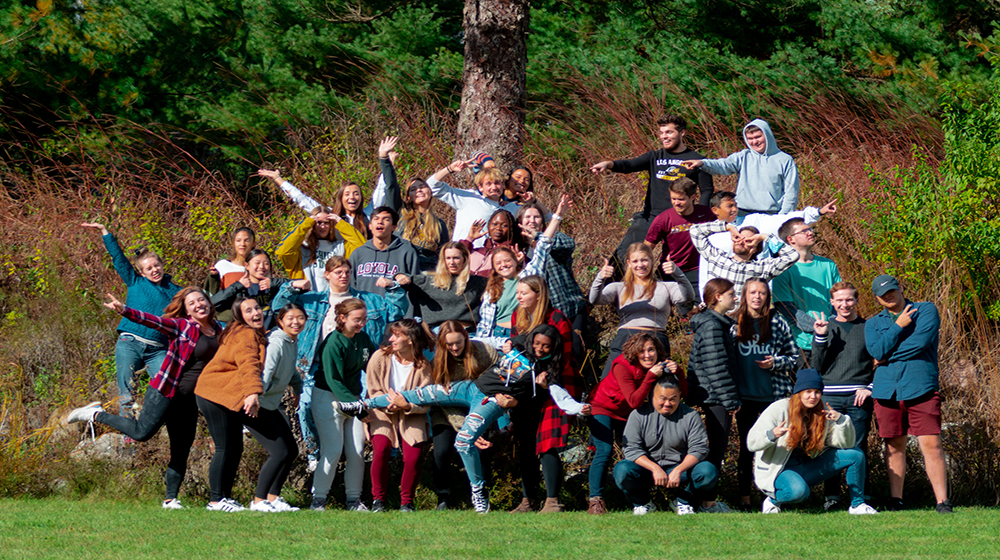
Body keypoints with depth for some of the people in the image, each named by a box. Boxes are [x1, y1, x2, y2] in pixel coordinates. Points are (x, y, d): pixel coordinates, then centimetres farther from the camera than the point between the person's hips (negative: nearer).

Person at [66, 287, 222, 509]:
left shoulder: (217, 330, 10)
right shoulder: (181, 326, -8)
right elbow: (152, 321, -22)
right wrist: (124, 310, -38)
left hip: (189, 400, 6)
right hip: (164, 391, -6)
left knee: (181, 452, 5)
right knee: (142, 432, -11)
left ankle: (171, 499, 14)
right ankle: (96, 414, 9)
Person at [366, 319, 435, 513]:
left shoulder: (423, 366, -6)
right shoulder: (380, 357, -7)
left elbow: (425, 403, -8)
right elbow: (373, 392, -3)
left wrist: (408, 406, -29)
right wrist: (389, 405, -22)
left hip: (411, 416, 0)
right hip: (382, 413, 0)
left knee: (414, 455, -21)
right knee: (381, 448, -26)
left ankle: (406, 502, 0)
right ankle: (378, 499, -9)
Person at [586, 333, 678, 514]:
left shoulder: (659, 366, -13)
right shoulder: (622, 367, -29)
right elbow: (634, 401, -35)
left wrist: (676, 372, -31)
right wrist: (650, 376, -42)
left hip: (626, 414, 6)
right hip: (603, 408, -6)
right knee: (604, 451, -21)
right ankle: (595, 500, -20)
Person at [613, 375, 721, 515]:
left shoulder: (690, 416, -2)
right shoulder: (639, 414, -4)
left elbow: (699, 449, -7)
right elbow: (631, 449, -11)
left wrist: (678, 470, -24)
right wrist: (655, 469, -27)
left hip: (680, 468, 1)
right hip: (647, 469, -1)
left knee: (709, 472, -26)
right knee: (622, 470, -31)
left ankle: (682, 502, 2)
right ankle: (642, 503, -1)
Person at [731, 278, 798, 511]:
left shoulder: (778, 323, 5)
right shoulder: (734, 324, 5)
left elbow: (795, 356, 10)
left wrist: (775, 363, -10)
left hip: (774, 395, 0)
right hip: (746, 396, 0)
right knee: (746, 448, 4)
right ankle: (744, 498, 9)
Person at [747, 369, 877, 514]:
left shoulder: (823, 412, 1)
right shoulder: (780, 409, -14)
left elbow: (846, 444, -2)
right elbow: (752, 443, -19)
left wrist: (840, 420, -19)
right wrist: (772, 435, -40)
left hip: (806, 467, 6)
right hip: (777, 470, -6)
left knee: (856, 456, -5)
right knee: (798, 491, -40)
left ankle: (857, 505, 9)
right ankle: (773, 500, -6)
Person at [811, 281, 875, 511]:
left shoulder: (868, 328, 8)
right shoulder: (825, 327, 11)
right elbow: (818, 366, 5)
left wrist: (871, 388, -4)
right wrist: (820, 337, -7)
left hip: (859, 397, -1)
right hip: (830, 397, 1)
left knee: (859, 448, -2)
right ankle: (832, 496, 3)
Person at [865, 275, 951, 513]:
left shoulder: (926, 310, 8)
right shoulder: (873, 324, 16)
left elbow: (921, 341, -8)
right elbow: (877, 351, -3)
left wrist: (888, 357, 0)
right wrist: (898, 326, -6)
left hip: (921, 389, -3)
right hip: (887, 392, 3)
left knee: (931, 444, -11)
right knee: (895, 447, 6)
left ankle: (942, 502, -11)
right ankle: (896, 501, 12)